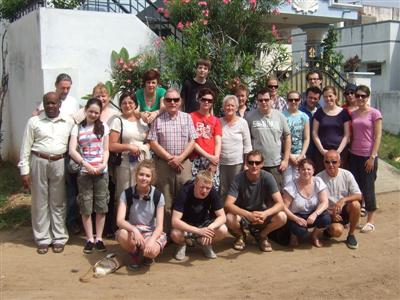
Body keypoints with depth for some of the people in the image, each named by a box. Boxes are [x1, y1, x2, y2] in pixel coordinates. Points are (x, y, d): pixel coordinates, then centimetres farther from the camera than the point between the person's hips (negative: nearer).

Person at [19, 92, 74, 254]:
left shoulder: (69, 122, 4)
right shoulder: (34, 121, 0)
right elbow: (26, 147, 0)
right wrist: (24, 171, -4)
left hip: (59, 164, 1)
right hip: (38, 162, -1)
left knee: (58, 203, 9)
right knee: (40, 202, 7)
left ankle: (59, 238, 19)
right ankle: (43, 239, 18)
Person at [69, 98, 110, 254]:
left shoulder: (103, 127, 7)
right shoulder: (77, 128, 4)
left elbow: (106, 150, 6)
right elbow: (72, 150, -5)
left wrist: (103, 164, -12)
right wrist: (86, 165, -17)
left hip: (101, 171, 1)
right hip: (84, 172, 0)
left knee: (101, 206, 3)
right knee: (86, 206, 2)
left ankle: (99, 238, 13)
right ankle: (89, 239, 12)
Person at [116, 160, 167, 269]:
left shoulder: (158, 196, -10)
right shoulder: (127, 193, -10)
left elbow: (159, 225, -13)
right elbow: (120, 220, -19)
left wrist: (151, 240, -34)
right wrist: (134, 230, -40)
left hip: (151, 232, -1)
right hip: (131, 230, 1)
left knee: (152, 251, -34)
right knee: (123, 235, -35)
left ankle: (148, 255, 7)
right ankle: (135, 255, -2)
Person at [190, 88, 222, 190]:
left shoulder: (216, 120, 18)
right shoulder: (191, 117, 6)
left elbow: (218, 142, 9)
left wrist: (215, 158, -8)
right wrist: (208, 156, -8)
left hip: (213, 161, 3)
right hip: (196, 159, -3)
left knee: (214, 188, -3)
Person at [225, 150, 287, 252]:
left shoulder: (267, 177, -16)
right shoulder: (239, 178, -19)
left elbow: (280, 204, -20)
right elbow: (228, 204, -27)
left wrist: (265, 213, -40)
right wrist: (248, 214, -43)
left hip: (261, 214, 1)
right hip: (242, 215, -1)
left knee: (282, 217, -26)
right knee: (229, 218, -34)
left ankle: (261, 235, 6)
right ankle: (240, 235, 4)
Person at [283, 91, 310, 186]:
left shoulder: (304, 117, 7)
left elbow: (306, 139, 8)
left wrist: (301, 155, -3)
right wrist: (289, 155, -7)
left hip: (300, 156, 3)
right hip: (285, 155, -3)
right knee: (287, 183, -4)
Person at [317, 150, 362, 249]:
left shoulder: (347, 175, -5)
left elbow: (358, 196, -9)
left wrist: (343, 200, -27)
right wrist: (330, 213, -17)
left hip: (345, 211, 3)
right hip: (329, 213, -2)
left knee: (355, 204, -29)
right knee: (337, 230, -30)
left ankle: (351, 235, -7)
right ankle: (328, 229, 9)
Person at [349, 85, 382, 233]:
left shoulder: (374, 113, -6)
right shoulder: (353, 114, 9)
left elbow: (378, 136, -9)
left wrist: (372, 157, -14)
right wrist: (348, 151, 7)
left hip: (368, 156, -5)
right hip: (354, 155, 5)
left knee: (368, 187, 1)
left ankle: (370, 221, 12)